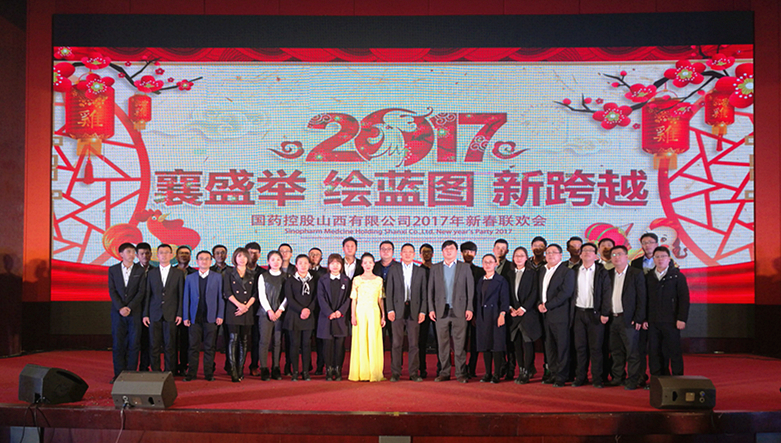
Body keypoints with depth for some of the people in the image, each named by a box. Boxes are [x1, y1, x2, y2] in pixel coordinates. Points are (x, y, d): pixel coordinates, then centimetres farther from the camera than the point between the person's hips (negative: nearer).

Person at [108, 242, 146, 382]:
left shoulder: (140, 270, 4)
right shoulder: (113, 270, 8)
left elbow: (141, 292, -2)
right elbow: (112, 291, 1)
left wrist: (129, 307, -12)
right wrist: (121, 307, -11)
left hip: (135, 312, -1)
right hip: (117, 312, 1)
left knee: (133, 344, -2)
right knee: (117, 343, 2)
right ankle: (118, 374, 9)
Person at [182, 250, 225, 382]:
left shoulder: (217, 277, 7)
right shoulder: (190, 278, 11)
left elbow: (220, 297, 4)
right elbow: (186, 298, 9)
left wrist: (220, 315, -3)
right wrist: (186, 317, 2)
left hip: (210, 317, -1)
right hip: (194, 317, 1)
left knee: (209, 347, 2)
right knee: (193, 346, 2)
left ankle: (208, 373, 9)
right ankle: (191, 373, 9)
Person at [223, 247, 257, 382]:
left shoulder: (252, 275, 14)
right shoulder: (229, 274, 8)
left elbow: (255, 294, 7)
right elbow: (227, 292, -1)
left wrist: (246, 306, -7)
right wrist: (239, 305, -13)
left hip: (247, 311, 2)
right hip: (233, 310, -2)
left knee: (244, 340, 2)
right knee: (233, 339, -9)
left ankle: (240, 371, 8)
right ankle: (233, 373, -10)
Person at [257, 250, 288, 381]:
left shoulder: (286, 277, 10)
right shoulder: (263, 276, 7)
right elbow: (262, 296, 2)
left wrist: (280, 310, -6)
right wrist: (269, 311, -8)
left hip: (281, 313, 1)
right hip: (265, 312, -1)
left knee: (278, 342, 1)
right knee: (264, 341, -6)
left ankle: (275, 370, 6)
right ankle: (264, 370, -1)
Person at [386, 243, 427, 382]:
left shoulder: (420, 271, 11)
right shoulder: (393, 270, 8)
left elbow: (423, 293, 7)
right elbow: (389, 291, 5)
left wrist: (423, 311, -2)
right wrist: (390, 310, -5)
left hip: (414, 310, 1)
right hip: (398, 310, -1)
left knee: (414, 343, 2)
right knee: (397, 343, 0)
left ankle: (414, 373, 8)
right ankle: (395, 373, 6)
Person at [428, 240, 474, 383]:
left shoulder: (465, 268, 8)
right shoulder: (435, 268, 11)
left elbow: (470, 289, 5)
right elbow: (431, 290, 9)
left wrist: (469, 308, -3)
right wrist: (431, 309, 2)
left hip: (459, 311, -2)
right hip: (441, 311, 2)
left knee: (459, 343, -3)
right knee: (443, 343, 4)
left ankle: (461, 373, 4)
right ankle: (444, 372, 12)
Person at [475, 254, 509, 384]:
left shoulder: (501, 280, -1)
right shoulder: (480, 281, 17)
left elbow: (504, 299, -7)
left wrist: (502, 314, -16)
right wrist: (475, 315, 13)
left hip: (495, 315, -5)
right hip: (482, 317, 6)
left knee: (497, 344, -5)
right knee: (484, 345, 6)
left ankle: (496, 374, 1)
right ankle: (487, 373, 14)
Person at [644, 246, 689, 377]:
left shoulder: (677, 276, 2)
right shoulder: (649, 277, 12)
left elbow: (684, 299, -2)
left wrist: (682, 319, -10)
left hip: (671, 322, -3)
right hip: (653, 322, 3)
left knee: (674, 352, 0)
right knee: (654, 353, 4)